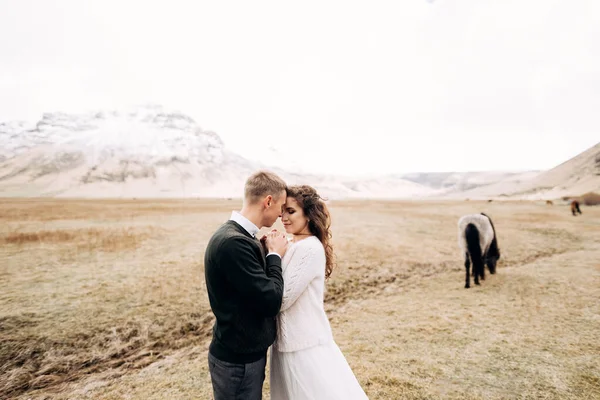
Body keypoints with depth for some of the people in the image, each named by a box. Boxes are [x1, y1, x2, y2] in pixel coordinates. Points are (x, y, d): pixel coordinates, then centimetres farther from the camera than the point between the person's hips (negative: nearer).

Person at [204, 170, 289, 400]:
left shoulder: (238, 236, 2)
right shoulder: (233, 242, -29)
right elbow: (270, 301, -27)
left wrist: (272, 252, -5)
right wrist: (275, 255, -14)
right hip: (237, 361, -9)